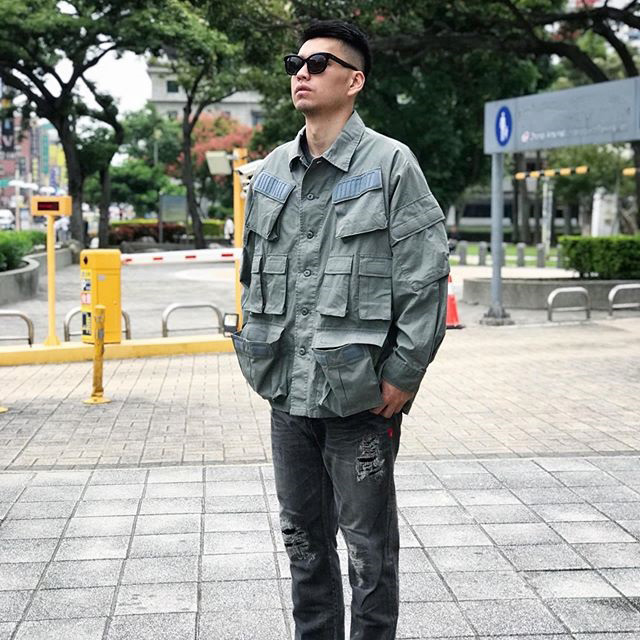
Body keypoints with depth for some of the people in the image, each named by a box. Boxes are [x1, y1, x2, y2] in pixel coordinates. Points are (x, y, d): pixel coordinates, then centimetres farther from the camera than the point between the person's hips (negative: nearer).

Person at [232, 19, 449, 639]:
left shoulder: (390, 164, -7)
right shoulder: (270, 172, 10)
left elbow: (426, 279, -10)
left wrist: (402, 376, -12)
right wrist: (258, 356, 12)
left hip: (361, 395, -5)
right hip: (288, 392, 6)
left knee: (368, 545, 7)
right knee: (304, 539, 17)